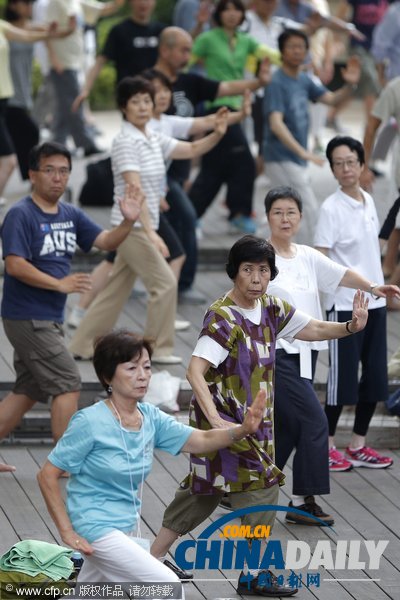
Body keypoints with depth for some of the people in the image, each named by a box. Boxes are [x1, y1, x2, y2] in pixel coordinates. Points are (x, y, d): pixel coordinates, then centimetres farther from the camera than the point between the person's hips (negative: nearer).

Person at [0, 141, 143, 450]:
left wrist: (128, 221, -11)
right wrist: (59, 284, -23)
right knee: (68, 383, -9)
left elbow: (105, 241, 7)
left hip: (50, 319, 8)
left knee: (30, 391, 13)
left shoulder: (70, 215, 10)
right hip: (27, 318, -8)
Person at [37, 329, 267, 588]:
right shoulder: (90, 422, -18)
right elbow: (48, 475, -14)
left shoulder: (150, 417, 0)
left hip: (129, 528, 8)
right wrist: (67, 532, -16)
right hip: (97, 528, -7)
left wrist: (243, 430, -28)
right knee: (167, 586, -16)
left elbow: (202, 440, -10)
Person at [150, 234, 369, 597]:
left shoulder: (271, 309, 2)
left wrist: (351, 327, -9)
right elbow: (195, 371, -30)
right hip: (225, 419, -9)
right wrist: (216, 420, -40)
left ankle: (155, 557, 25)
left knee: (205, 491, 16)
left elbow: (314, 329, 11)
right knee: (260, 486, -7)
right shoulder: (223, 318, -23)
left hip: (254, 420, 9)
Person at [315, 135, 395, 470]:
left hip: (375, 303, 7)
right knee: (343, 376, -1)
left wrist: (381, 286, 14)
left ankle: (358, 446, 18)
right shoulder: (331, 209, -12)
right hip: (344, 305, -7)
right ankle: (327, 445, 12)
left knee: (375, 378, 8)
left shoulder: (368, 201, 8)